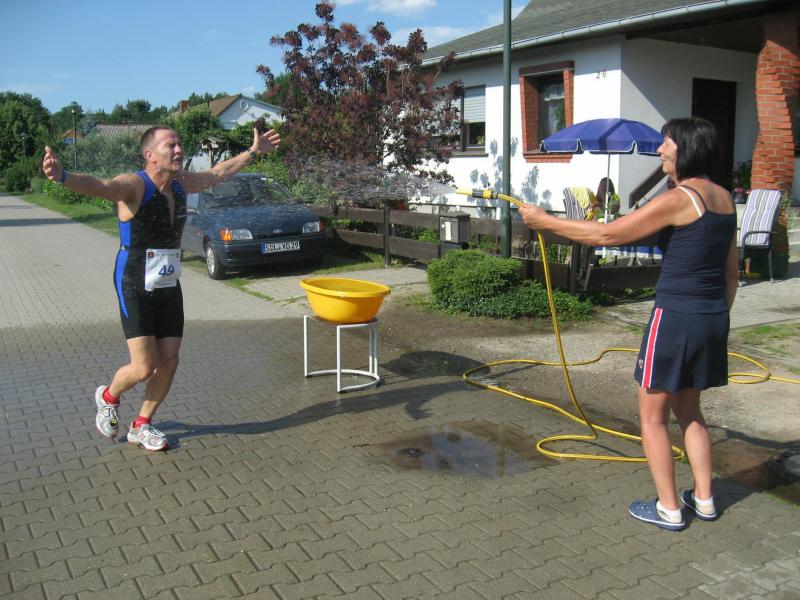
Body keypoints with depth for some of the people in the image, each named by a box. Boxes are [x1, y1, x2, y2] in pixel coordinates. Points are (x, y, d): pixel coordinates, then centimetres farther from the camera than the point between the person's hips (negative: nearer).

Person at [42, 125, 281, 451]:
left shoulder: (181, 183, 4)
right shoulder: (134, 185, -17)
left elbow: (219, 172, 22)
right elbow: (99, 185, -39)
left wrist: (253, 151, 30)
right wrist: (63, 176, -60)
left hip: (169, 287, 7)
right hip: (135, 289, -7)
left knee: (168, 363, 7)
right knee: (145, 368, -9)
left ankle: (141, 426, 27)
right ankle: (108, 397, 25)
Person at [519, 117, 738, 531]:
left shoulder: (678, 199, -16)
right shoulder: (724, 199, 9)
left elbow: (607, 235, -17)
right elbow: (731, 272, 15)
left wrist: (545, 221, -10)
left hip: (675, 316, -8)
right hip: (713, 316, 8)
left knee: (652, 416, 7)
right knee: (688, 410, 23)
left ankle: (668, 509, 16)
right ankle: (704, 498, 29)